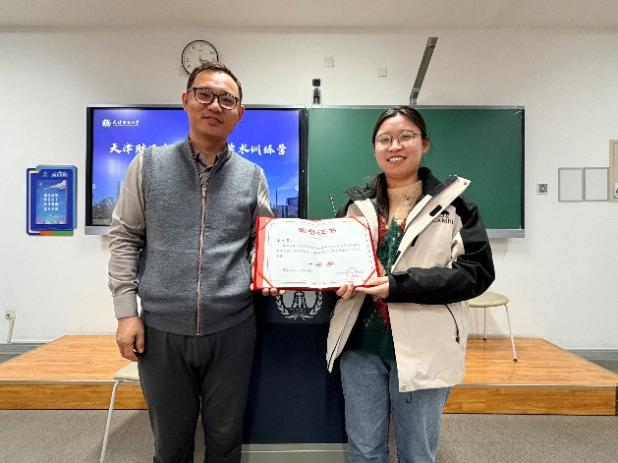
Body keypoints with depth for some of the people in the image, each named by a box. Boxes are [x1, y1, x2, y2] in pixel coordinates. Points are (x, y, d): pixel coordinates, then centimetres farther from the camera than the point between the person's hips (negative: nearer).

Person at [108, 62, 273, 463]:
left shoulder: (252, 176, 4)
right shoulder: (148, 165, 2)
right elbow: (124, 239, 3)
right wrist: (127, 311, -2)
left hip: (231, 328, 1)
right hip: (161, 329, 0)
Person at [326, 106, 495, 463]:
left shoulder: (453, 202, -2)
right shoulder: (357, 204, 8)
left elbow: (477, 271, -10)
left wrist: (399, 286, -20)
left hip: (421, 347, -2)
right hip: (361, 343, 3)